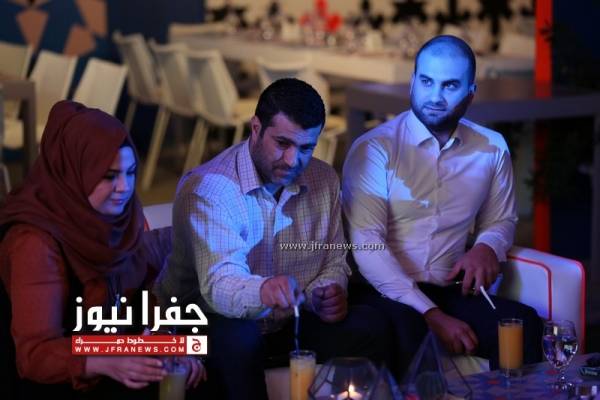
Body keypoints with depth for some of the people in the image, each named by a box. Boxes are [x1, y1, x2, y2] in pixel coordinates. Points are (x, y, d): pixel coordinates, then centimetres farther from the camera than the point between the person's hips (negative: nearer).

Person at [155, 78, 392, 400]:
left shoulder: (324, 180, -1)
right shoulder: (207, 189, -22)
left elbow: (334, 261, 10)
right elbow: (219, 286, -35)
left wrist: (327, 294, -13)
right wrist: (263, 290, -57)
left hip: (286, 324, 5)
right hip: (210, 327, -5)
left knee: (369, 326, -17)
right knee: (237, 339, -37)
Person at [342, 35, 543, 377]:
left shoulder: (492, 148, 9)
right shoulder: (375, 148, -5)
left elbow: (502, 220, 23)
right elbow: (367, 244, -13)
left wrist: (488, 247, -3)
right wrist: (431, 315, -21)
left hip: (452, 292, 4)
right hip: (388, 293, -4)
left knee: (525, 324, -26)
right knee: (404, 327, -38)